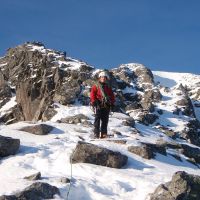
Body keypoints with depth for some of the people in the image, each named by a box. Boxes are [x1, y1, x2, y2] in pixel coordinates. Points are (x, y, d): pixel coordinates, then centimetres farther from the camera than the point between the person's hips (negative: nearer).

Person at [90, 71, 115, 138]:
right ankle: (96, 134, -4)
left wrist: (112, 104, 7)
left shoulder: (108, 88, 17)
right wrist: (94, 101, -12)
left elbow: (112, 96, 18)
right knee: (97, 119, -4)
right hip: (98, 105, -4)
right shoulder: (96, 86, 5)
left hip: (106, 106, 4)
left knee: (105, 120, 4)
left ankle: (104, 133, 8)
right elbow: (92, 94, -2)